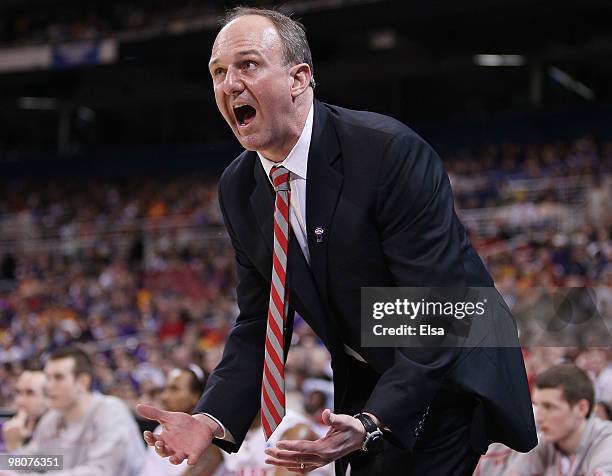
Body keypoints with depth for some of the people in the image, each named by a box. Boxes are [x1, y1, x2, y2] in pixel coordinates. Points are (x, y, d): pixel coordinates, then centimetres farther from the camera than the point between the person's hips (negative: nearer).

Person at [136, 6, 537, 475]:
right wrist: (212, 419, -18)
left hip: (451, 379, -6)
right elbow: (258, 324, 0)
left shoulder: (391, 151, -26)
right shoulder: (238, 189, -3)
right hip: (362, 383, 6)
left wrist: (372, 424, -40)